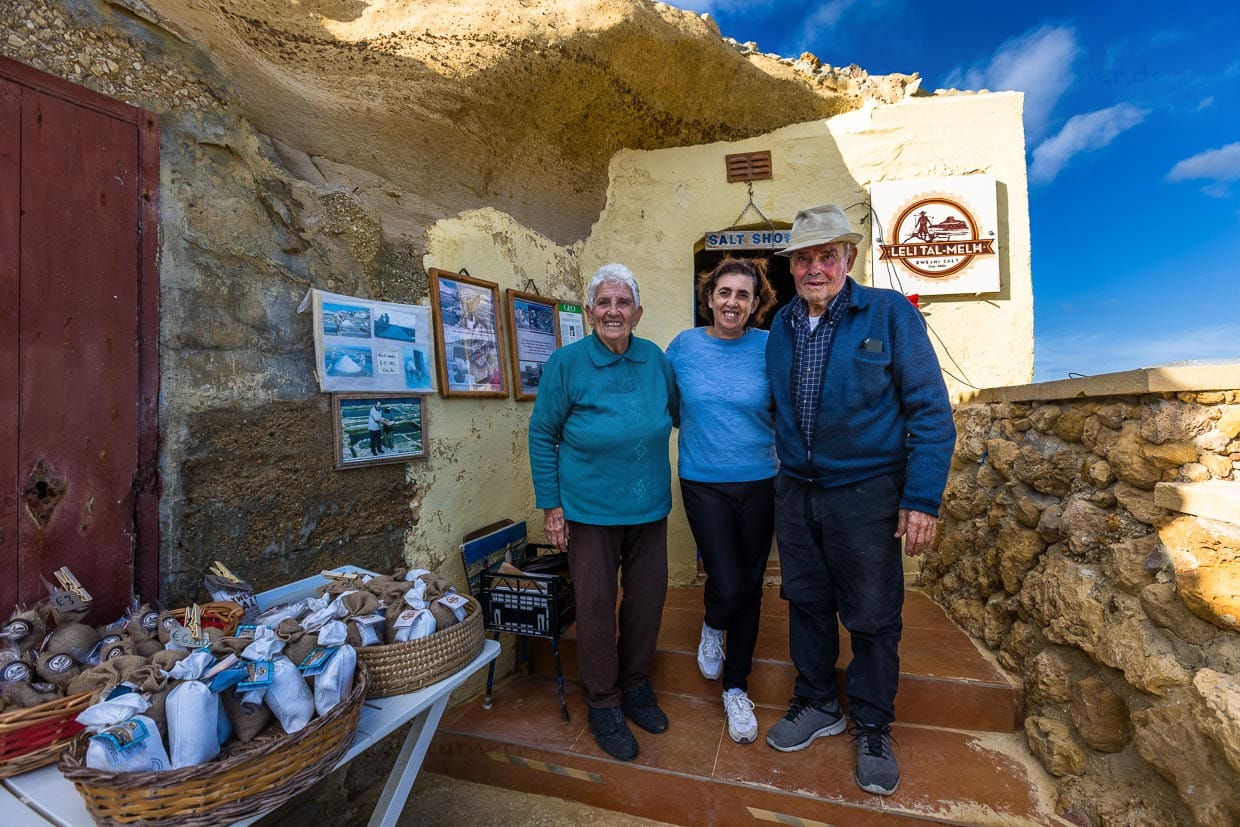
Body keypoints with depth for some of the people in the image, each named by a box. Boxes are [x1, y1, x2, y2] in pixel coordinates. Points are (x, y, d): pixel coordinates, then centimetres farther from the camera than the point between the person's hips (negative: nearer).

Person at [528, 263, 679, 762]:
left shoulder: (656, 359, 0)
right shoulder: (566, 363, -10)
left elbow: (680, 414, 15)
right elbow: (542, 435, -5)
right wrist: (550, 505, -7)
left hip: (649, 508, 4)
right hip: (590, 510, -3)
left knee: (648, 599, 14)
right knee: (596, 606, 8)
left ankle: (635, 684, 39)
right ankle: (603, 702, 31)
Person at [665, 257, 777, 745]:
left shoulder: (769, 348, -4)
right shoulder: (684, 346, -2)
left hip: (759, 483, 1)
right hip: (704, 483, -1)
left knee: (750, 587, 11)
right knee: (728, 585, -8)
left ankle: (736, 688, 33)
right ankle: (712, 627, 32)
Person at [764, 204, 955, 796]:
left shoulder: (889, 313, -9)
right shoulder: (781, 326, 5)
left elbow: (930, 410, -10)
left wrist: (922, 500, -14)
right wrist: (785, 470, 10)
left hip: (866, 492, -4)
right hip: (795, 491, 5)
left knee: (872, 615, 10)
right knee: (806, 602, 16)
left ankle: (873, 727, 34)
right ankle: (816, 704, 38)